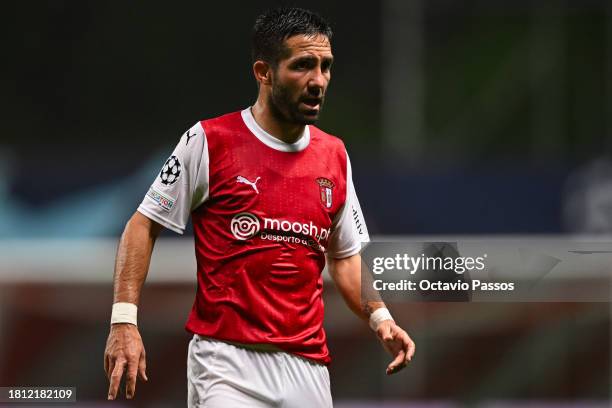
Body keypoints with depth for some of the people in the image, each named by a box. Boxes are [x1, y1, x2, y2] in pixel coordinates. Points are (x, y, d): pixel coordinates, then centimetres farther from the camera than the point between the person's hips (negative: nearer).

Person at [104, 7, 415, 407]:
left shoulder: (335, 155, 12)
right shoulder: (209, 141, -4)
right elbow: (143, 227, 0)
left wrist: (380, 318, 6)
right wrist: (124, 320, -10)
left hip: (308, 367, 5)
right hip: (227, 362, -5)